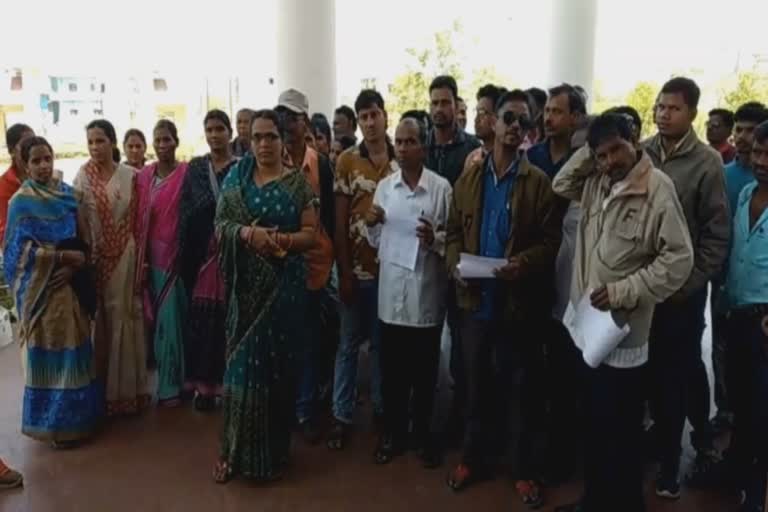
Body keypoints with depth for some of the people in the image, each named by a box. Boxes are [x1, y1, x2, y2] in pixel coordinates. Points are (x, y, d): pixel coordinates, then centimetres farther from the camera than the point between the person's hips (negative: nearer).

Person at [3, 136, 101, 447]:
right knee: (48, 348, 2)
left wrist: (76, 263, -12)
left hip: (70, 281, 4)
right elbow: (21, 249, -12)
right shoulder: (21, 202, -8)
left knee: (74, 344, 10)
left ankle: (79, 414, 24)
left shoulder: (68, 193, 5)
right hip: (40, 286, -4)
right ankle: (54, 422, 14)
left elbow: (82, 238, 6)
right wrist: (63, 256, -16)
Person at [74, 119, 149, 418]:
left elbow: (138, 219, 1)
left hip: (125, 256, 0)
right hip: (94, 256, 1)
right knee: (100, 319, 6)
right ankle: (103, 388, 18)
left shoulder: (130, 176, 0)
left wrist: (141, 258, -3)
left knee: (124, 315, 4)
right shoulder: (83, 175, 1)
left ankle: (126, 387, 16)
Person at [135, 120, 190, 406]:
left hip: (176, 256, -5)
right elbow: (139, 220, 9)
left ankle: (171, 385, 9)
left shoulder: (186, 174, -7)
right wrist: (141, 258, 3)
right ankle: (172, 380, 21)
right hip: (151, 257, 5)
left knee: (172, 319, -3)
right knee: (157, 319, 8)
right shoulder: (144, 176, 9)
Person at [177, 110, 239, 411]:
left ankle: (227, 383, 12)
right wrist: (183, 256, -1)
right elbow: (184, 214, 6)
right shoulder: (195, 168, 10)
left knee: (229, 320, -1)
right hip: (201, 253, 2)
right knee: (200, 320, 2)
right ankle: (203, 385, 12)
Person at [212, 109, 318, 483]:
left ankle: (273, 453, 19)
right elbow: (220, 224, 2)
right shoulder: (236, 177, 7)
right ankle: (234, 451, 15)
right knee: (242, 365, 2)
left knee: (278, 364, 5)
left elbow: (312, 233, -1)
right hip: (247, 284, 1)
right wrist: (248, 233, -17)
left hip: (284, 284, -1)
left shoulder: (298, 182, 1)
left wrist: (283, 240, -19)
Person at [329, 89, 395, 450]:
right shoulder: (347, 161, -1)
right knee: (349, 344, 8)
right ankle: (342, 416, 16)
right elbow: (340, 221, -3)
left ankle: (381, 408, 26)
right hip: (357, 268, -1)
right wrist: (344, 272, -7)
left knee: (382, 343, 13)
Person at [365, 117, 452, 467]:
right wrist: (372, 225, -9)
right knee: (392, 369, 13)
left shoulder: (441, 187, -5)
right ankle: (393, 433, 29)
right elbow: (376, 241, 11)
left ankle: (422, 433, 29)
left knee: (424, 370, 12)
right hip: (391, 292, 3)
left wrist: (435, 239, -22)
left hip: (426, 292, -3)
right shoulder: (384, 186, 6)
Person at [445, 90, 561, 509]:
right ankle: (474, 458, 33)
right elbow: (454, 232, 10)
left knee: (525, 387, 9)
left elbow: (551, 240, -6)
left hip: (520, 301, -3)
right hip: (476, 299, 3)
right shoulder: (468, 179, 8)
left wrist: (523, 263, -24)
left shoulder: (538, 182, -3)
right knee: (477, 383, 16)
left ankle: (527, 470, 24)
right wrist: (454, 264, -9)